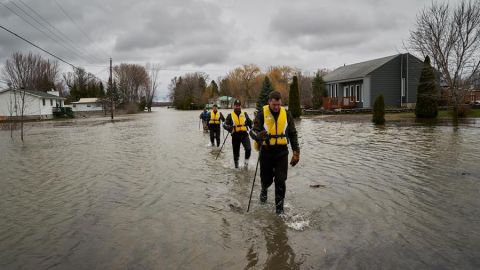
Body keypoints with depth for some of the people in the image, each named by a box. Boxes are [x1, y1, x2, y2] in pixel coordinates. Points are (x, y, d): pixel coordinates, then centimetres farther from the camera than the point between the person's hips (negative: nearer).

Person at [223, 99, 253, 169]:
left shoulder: (244, 114, 11)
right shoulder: (230, 115, 4)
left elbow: (250, 123, 21)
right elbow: (225, 124, -3)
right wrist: (229, 128, -24)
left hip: (244, 134, 0)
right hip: (235, 135, 0)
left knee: (248, 148, -19)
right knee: (236, 151, 8)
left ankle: (246, 160, 5)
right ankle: (236, 163, 31)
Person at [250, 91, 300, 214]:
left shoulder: (286, 114, 2)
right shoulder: (262, 113, -7)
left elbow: (293, 134, 9)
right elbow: (253, 131, -13)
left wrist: (296, 152, 4)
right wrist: (259, 135, -37)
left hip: (282, 152, 1)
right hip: (266, 151, -1)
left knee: (280, 180, -3)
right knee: (266, 178, 12)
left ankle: (279, 206, 13)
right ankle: (264, 189, 47)